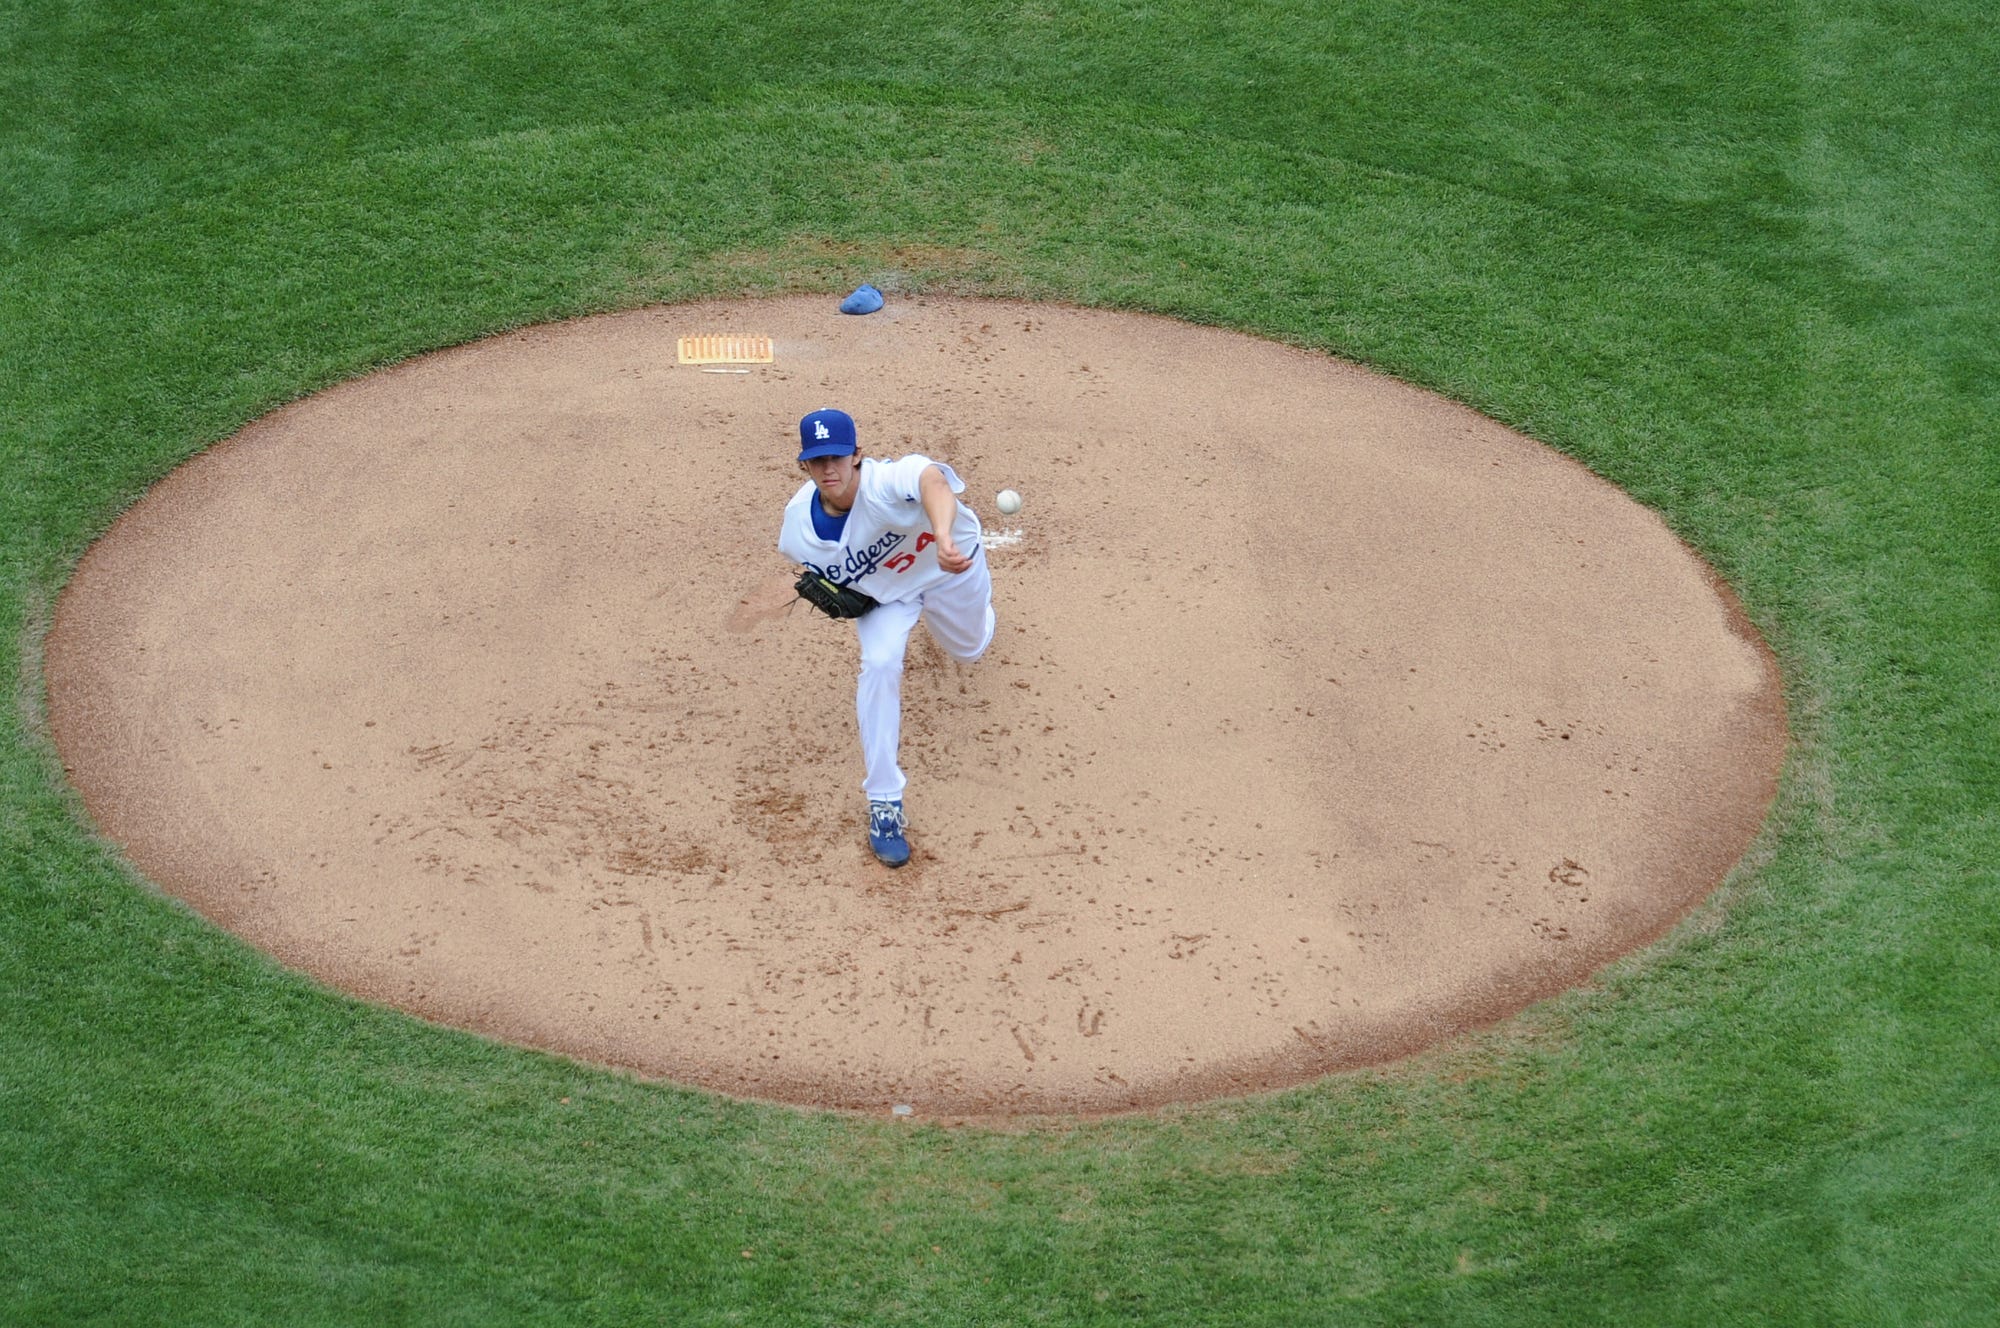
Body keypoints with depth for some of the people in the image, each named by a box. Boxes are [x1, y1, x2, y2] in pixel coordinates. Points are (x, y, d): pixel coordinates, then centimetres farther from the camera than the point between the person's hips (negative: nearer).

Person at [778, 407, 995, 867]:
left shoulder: (884, 483, -46)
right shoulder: (798, 520, -29)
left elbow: (932, 481, -70)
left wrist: (943, 538, -90)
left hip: (949, 566, -1)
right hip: (880, 590, 1)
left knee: (970, 648, 24)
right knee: (879, 665, -23)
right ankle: (884, 806, -12)